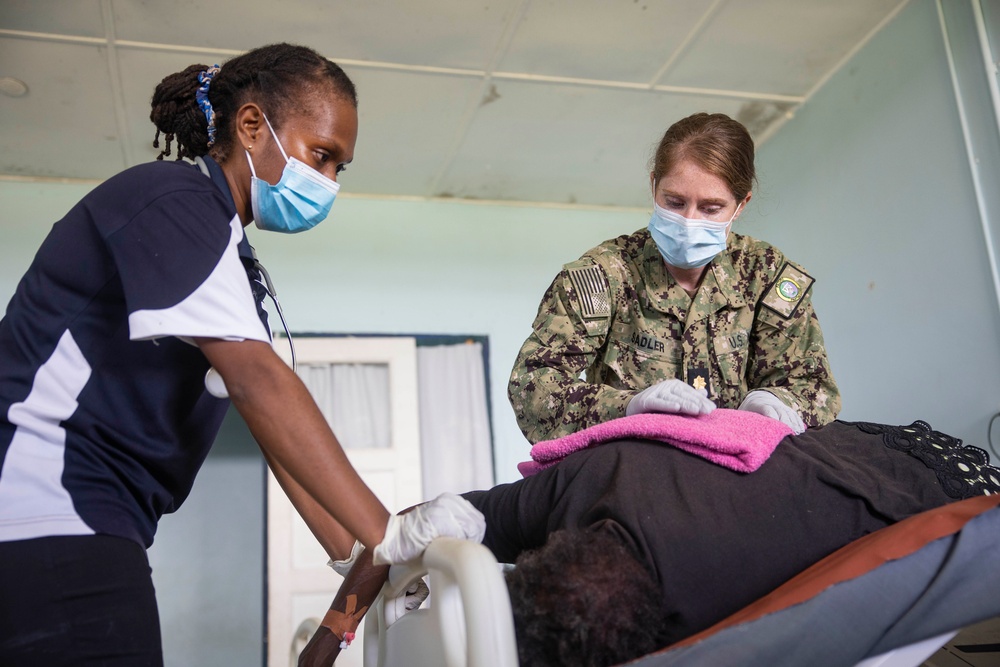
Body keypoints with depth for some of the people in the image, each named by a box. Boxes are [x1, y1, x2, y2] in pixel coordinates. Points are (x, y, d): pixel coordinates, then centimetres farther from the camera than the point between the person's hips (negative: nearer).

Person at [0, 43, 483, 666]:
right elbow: (258, 383, -24)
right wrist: (386, 534, -25)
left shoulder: (234, 262, 17)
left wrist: (356, 556, 3)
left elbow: (274, 423, 11)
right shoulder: (172, 199, -12)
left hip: (92, 531, 9)